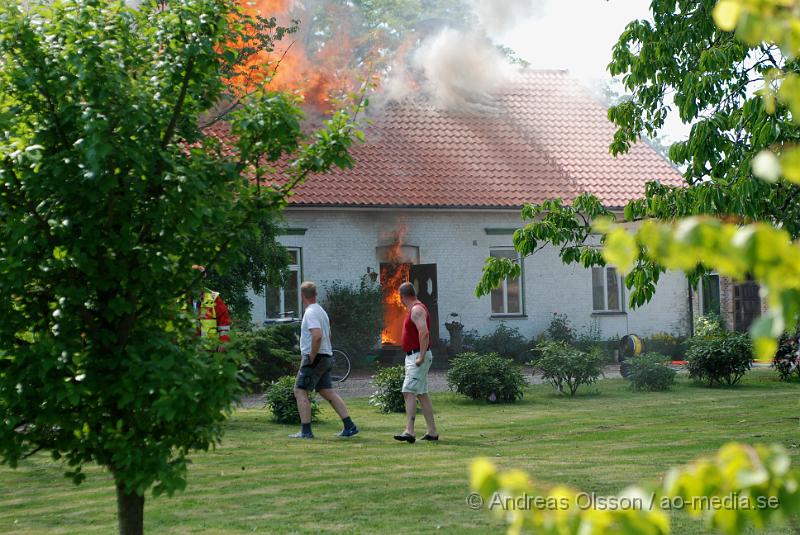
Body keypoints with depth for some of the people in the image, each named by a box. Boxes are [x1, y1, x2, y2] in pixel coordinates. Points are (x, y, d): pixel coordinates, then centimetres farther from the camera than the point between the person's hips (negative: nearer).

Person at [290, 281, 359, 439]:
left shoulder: (311, 313, -13)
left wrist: (311, 357, -21)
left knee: (300, 391, -6)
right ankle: (349, 426, 7)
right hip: (326, 358, 9)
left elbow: (317, 336, -27)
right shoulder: (321, 311, 18)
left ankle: (306, 431, -10)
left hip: (315, 359, -9)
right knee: (328, 392, 11)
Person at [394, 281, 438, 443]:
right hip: (413, 356, 11)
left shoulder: (417, 309, -14)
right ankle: (432, 432, 14)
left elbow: (424, 333, -26)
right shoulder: (416, 308, 18)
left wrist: (421, 356, -27)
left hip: (417, 356, -11)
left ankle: (409, 431, -23)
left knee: (409, 392, -16)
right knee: (422, 394, 11)